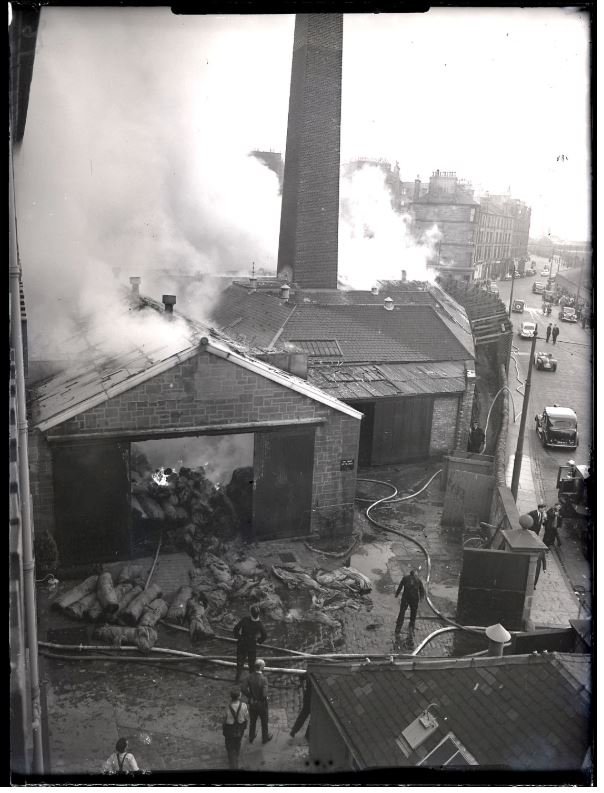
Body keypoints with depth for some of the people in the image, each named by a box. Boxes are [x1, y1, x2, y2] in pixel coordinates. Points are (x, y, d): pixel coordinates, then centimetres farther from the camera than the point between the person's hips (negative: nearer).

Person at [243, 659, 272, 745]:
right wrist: (266, 698, -12)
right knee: (264, 722, 21)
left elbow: (244, 689, -17)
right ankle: (265, 738, 40)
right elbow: (265, 695, -34)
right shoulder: (264, 679, -31)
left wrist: (250, 697, -3)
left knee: (252, 721, 26)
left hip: (252, 703, 4)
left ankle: (251, 737, 44)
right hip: (262, 704, -4)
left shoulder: (250, 677, -17)